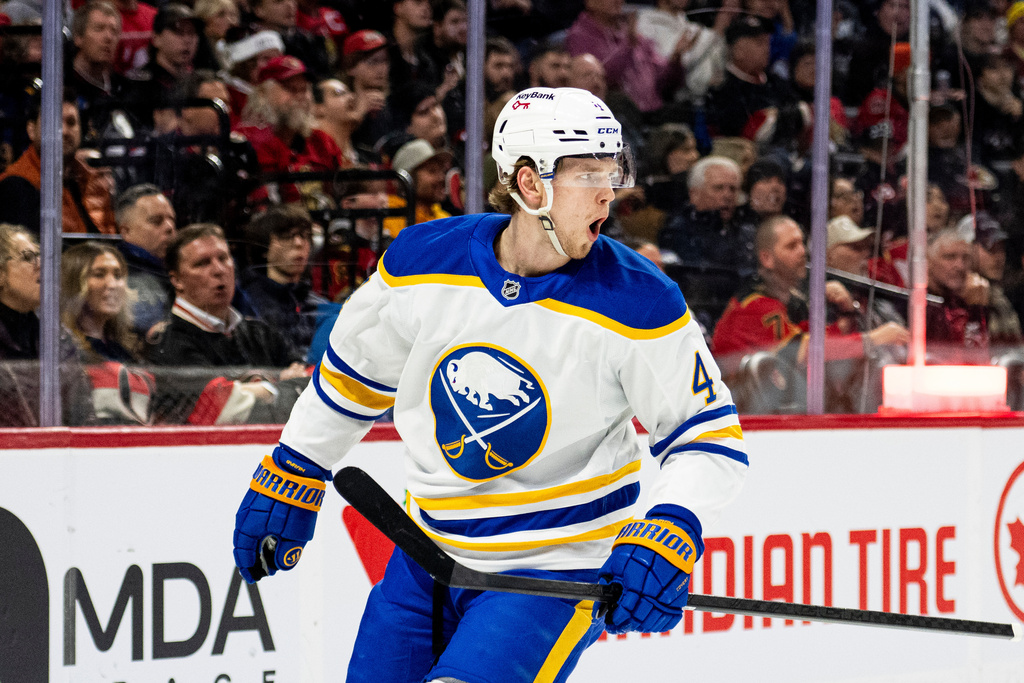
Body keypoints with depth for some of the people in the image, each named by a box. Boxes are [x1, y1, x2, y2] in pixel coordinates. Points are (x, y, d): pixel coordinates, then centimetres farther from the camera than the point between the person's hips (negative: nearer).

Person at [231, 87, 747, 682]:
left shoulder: (640, 307, -17)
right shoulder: (422, 262, -7)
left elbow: (709, 438, -10)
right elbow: (354, 374, 11)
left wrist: (665, 541, -26)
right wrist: (286, 483, 16)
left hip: (558, 572, -4)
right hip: (430, 559, 5)